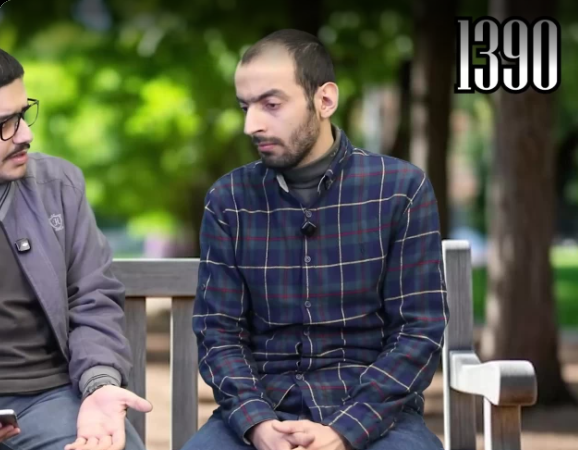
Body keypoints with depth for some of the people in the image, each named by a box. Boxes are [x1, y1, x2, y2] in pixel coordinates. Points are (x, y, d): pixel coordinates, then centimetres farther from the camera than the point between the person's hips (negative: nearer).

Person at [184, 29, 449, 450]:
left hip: (376, 412, -1)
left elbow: (420, 331, -3)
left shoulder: (401, 189, -1)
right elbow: (218, 331, 4)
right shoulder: (228, 199, 5)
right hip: (261, 410, 1)